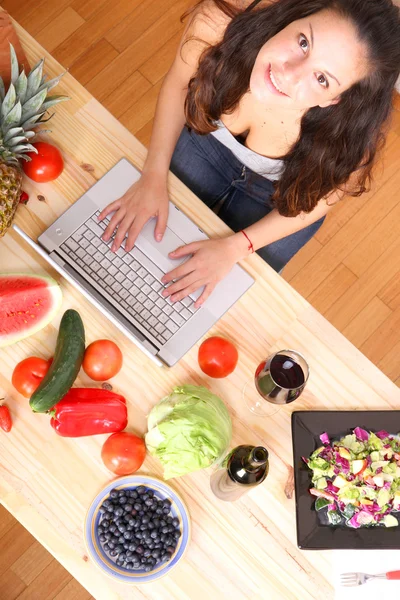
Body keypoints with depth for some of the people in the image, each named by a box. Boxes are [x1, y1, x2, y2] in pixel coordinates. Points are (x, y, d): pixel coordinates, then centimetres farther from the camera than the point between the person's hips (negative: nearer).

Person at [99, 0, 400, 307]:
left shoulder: (348, 133, -41)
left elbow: (319, 198, -18)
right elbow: (179, 82, -15)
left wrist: (234, 248, -23)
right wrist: (154, 176, -22)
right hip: (208, 137, 2)